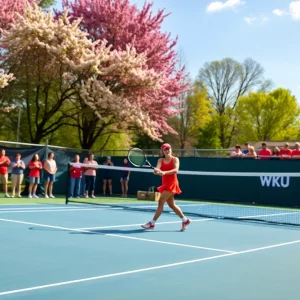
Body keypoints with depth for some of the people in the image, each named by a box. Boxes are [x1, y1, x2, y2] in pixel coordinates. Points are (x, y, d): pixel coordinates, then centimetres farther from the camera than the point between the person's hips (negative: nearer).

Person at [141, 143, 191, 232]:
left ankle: (152, 223, -9)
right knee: (171, 205, 11)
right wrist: (156, 170, -37)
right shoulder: (161, 160, 8)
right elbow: (157, 169, -11)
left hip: (172, 184, -6)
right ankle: (185, 220, 26)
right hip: (165, 184, 6)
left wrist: (164, 172, -36)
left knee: (161, 202, -12)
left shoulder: (175, 159, -3)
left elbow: (175, 170, -21)